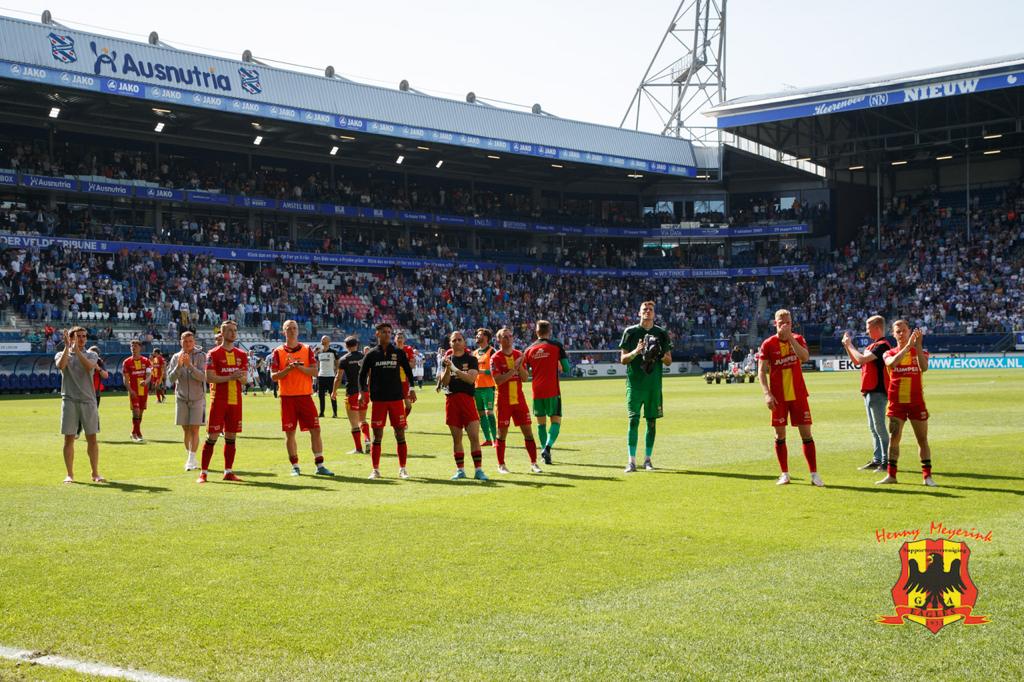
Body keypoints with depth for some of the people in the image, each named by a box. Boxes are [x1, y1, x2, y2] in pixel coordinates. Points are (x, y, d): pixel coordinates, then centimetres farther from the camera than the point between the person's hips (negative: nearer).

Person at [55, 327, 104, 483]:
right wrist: (67, 347, -17)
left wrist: (77, 349, -18)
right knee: (69, 438, 1)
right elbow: (60, 365, -15)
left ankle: (95, 473, 8)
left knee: (92, 439, 1)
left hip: (88, 401, 1)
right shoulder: (62, 354, 9)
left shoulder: (91, 355, 10)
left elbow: (89, 366, -13)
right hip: (69, 400, -1)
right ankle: (70, 474, 8)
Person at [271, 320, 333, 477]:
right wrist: (289, 369, -17)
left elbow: (314, 371, -3)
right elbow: (273, 376, -3)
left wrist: (300, 367, -18)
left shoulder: (307, 350, 7)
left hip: (305, 396, 1)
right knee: (289, 433, 2)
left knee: (315, 430, -3)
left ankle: (319, 465, 2)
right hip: (287, 397, -1)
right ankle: (295, 466, 12)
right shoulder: (278, 352, 4)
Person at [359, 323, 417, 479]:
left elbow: (408, 371, 13)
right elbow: (362, 374, 9)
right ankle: (375, 469, 7)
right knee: (377, 435, 0)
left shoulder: (399, 353, 5)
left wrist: (411, 389, 7)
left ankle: (402, 469, 8)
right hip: (378, 399, -1)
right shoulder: (371, 354, 4)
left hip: (397, 398, 1)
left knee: (400, 434, 0)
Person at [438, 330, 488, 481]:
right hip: (451, 400, 3)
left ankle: (478, 470, -6)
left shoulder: (471, 359, 3)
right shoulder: (447, 360, 11)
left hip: (467, 399, -2)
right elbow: (444, 382, 1)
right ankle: (460, 470, 14)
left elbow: (471, 378, -12)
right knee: (456, 438, 6)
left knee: (474, 437, -9)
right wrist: (447, 368, -17)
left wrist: (454, 369, -19)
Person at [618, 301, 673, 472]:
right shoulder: (630, 332, 3)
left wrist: (659, 354, -11)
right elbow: (623, 359, 3)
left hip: (654, 383, 2)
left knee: (652, 422, 4)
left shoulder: (661, 333, 8)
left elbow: (668, 361, 10)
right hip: (634, 383, -2)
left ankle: (647, 459, 13)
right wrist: (636, 352, -16)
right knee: (633, 421, -7)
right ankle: (632, 461, -5)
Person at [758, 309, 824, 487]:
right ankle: (785, 474, 12)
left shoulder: (798, 339, 3)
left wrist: (790, 338, -20)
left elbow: (805, 357, -18)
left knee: (806, 433, -1)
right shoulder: (768, 344, -2)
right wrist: (767, 394, -14)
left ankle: (814, 474, 2)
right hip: (778, 397, -1)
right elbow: (761, 371, -4)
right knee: (780, 435, 2)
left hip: (798, 395, 1)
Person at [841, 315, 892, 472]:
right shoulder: (873, 345, 17)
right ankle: (877, 460, 19)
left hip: (877, 392, -10)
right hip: (869, 391, 10)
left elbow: (861, 359, -20)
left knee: (879, 428, -8)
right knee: (873, 428, 13)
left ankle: (886, 461, -5)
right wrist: (847, 346, 14)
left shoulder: (882, 345, -13)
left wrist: (849, 345, -7)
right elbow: (856, 362, 23)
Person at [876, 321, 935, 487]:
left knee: (922, 439, 1)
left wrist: (918, 345, -27)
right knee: (893, 438, -2)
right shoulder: (889, 354, 5)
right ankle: (891, 475, 4)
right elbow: (891, 363, -21)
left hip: (916, 401, 0)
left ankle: (927, 475, 6)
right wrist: (908, 346, -29)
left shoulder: (920, 352, 5)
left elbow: (924, 367, -18)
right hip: (896, 402, 0)